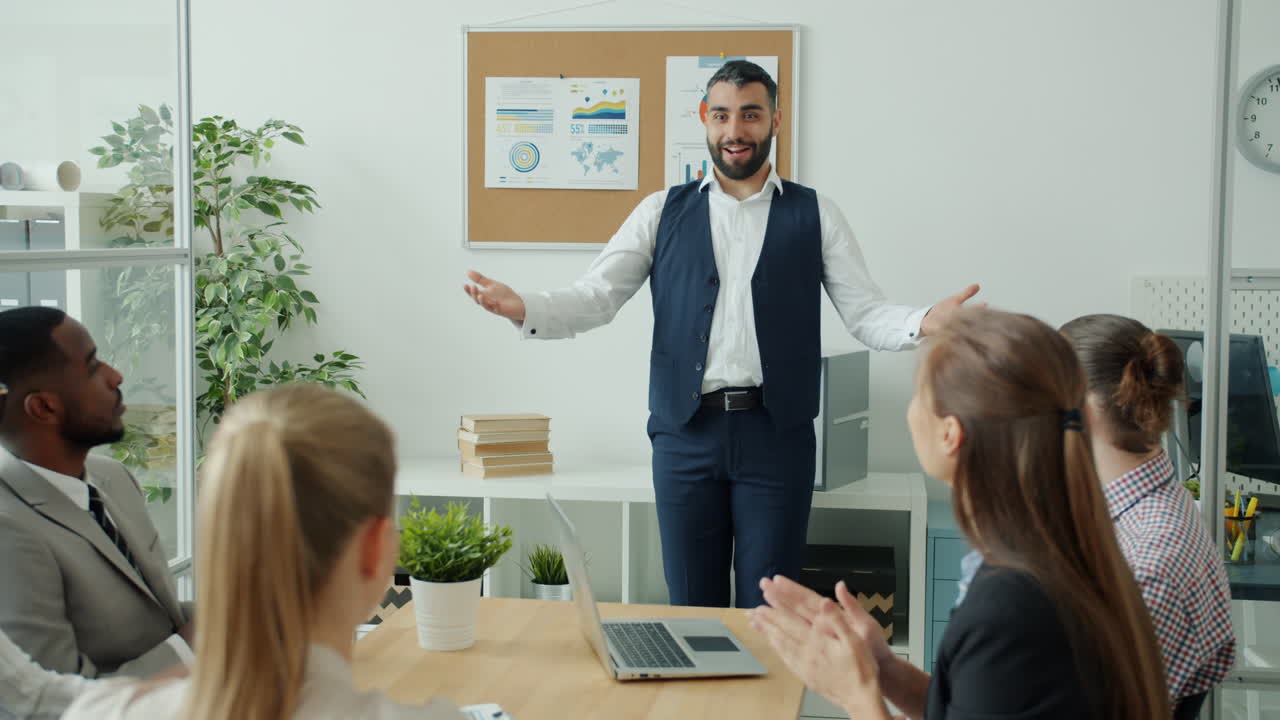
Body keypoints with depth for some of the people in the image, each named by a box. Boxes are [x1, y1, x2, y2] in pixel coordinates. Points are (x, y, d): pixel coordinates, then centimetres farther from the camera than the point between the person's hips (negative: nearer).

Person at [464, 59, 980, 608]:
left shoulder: (815, 215, 8)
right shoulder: (663, 212, 9)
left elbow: (864, 313, 3)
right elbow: (595, 297, 2)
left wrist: (924, 323, -18)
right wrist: (521, 308, -17)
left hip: (777, 434, -1)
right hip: (686, 433, 1)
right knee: (691, 607, 8)